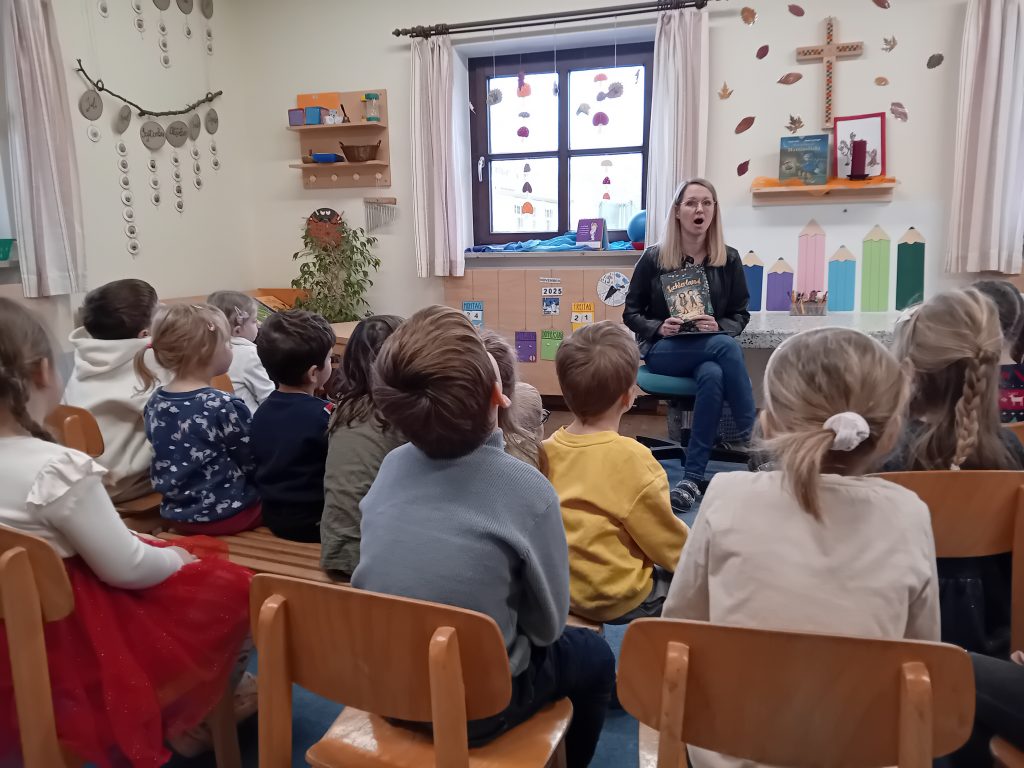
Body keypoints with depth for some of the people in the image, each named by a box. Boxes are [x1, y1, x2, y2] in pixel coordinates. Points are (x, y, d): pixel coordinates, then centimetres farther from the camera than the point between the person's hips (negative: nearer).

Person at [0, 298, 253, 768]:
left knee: (160, 555, 23)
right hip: (69, 637, -8)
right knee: (230, 587, 5)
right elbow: (124, 567, -21)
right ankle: (186, 720, 26)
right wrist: (174, 557, -1)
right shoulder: (58, 469, -27)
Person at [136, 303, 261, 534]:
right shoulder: (224, 406, -22)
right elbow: (253, 464, -13)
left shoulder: (155, 402, -1)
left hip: (177, 514, 7)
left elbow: (169, 458, 9)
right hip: (226, 514, -7)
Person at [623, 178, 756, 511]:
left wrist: (720, 327, -14)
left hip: (711, 349, 2)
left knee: (713, 376, -37)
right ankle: (750, 444, -26)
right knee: (725, 347, -33)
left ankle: (693, 478, -29)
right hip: (662, 350, -2)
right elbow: (631, 313, 6)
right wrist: (658, 327, -14)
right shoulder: (654, 258, 0)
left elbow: (741, 314, 8)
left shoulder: (729, 259, 5)